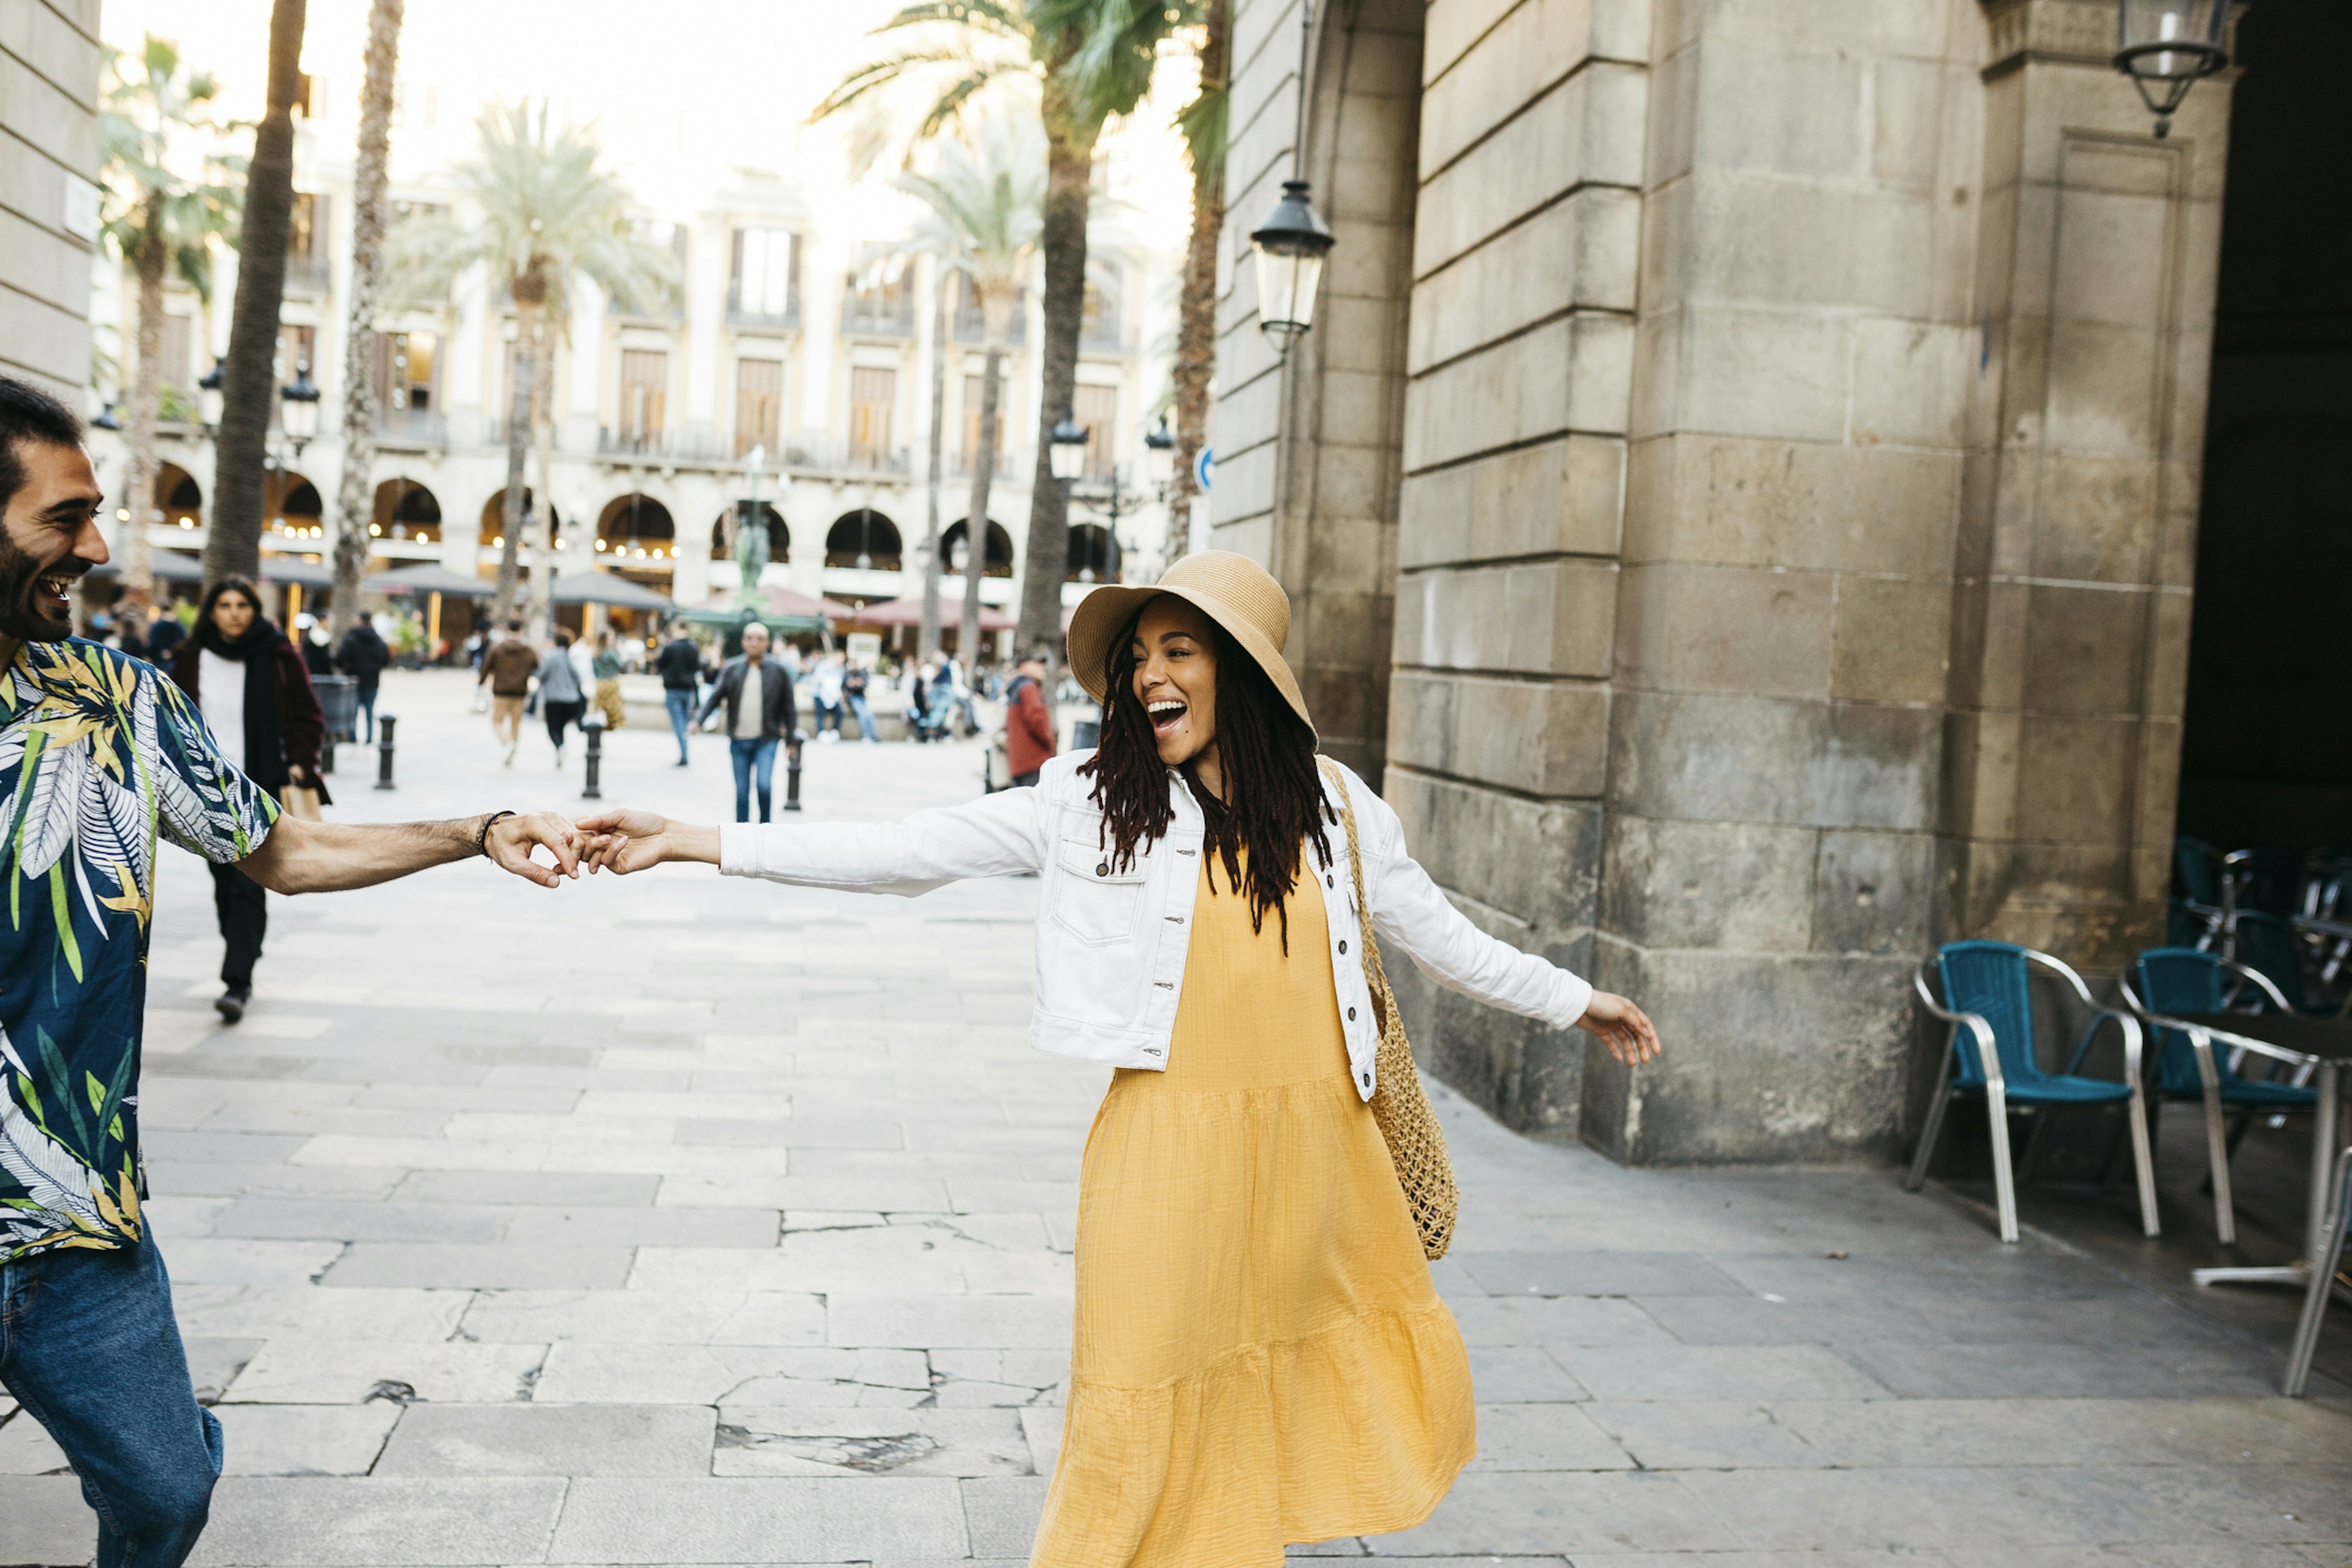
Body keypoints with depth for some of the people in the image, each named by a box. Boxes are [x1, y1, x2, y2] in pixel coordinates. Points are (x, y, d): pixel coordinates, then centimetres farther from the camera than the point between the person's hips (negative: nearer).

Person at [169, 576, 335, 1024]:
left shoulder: (279, 656, -1)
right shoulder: (192, 659, 5)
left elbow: (309, 718, 4)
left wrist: (299, 765, -6)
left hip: (262, 788, -3)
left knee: (247, 885, -11)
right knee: (224, 882, 10)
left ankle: (238, 982, -12)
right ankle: (242, 959, 28)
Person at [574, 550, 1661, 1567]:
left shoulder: (1330, 803, 5)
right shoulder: (1093, 798, -2)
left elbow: (1430, 928, 18)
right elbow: (905, 853, -6)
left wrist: (1573, 1000, 26)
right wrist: (695, 842, -12)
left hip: (1314, 1136, 4)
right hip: (1170, 1144, -3)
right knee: (1137, 1414, 1)